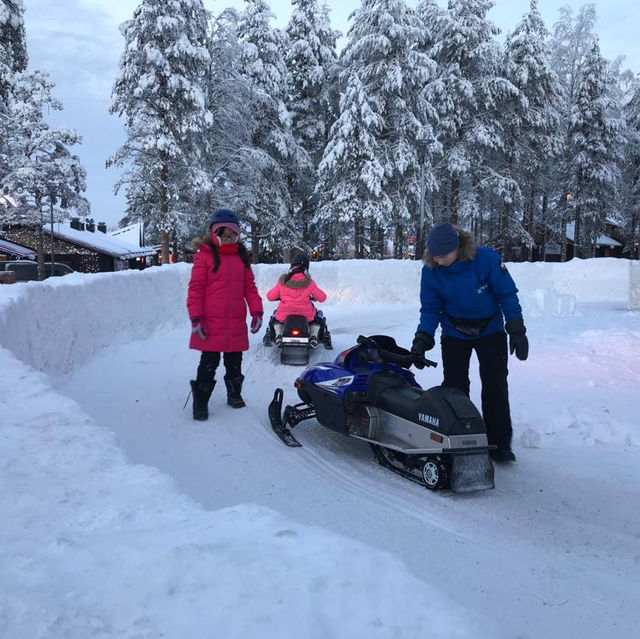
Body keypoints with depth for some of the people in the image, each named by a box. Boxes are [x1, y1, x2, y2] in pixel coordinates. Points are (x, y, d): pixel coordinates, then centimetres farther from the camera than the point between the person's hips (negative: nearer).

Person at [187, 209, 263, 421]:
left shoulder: (241, 256, 12)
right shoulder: (204, 255, -3)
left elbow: (249, 286, 13)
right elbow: (196, 288, -6)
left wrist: (257, 311, 4)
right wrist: (196, 319, -11)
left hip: (236, 324, 4)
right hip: (211, 323, -4)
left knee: (235, 363, 14)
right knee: (209, 364, -1)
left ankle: (234, 395, 32)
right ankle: (200, 403, 10)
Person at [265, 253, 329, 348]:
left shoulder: (282, 282, -4)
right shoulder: (309, 282, -8)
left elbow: (270, 296, 3)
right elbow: (322, 297, -2)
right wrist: (314, 297, 21)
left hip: (285, 315, 1)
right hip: (306, 315, -1)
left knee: (276, 316, 35)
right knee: (317, 317, 32)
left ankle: (278, 335, 13)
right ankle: (313, 337, 11)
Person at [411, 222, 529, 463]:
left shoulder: (486, 258, -21)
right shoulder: (431, 271, -14)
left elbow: (507, 294, -12)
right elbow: (430, 308, -6)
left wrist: (517, 330, -16)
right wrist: (423, 338, -20)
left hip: (491, 331, -1)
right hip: (454, 334, 1)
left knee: (495, 386, -4)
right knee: (454, 386, -4)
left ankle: (499, 443, 8)